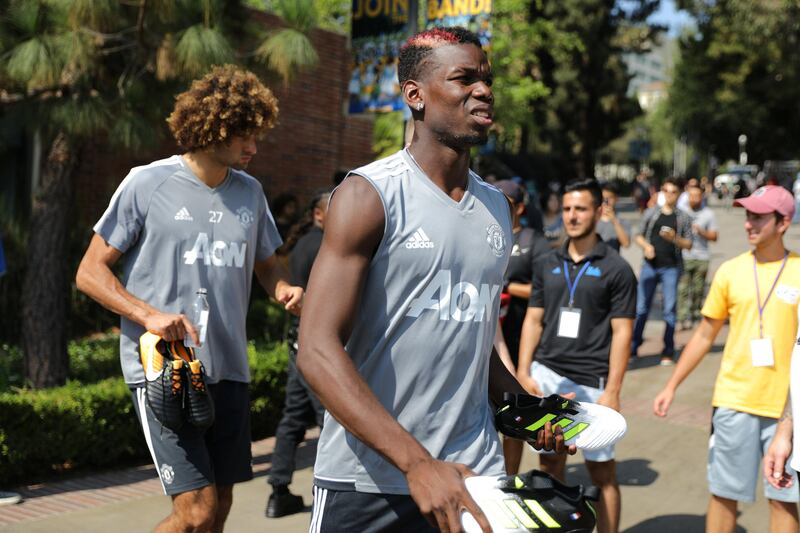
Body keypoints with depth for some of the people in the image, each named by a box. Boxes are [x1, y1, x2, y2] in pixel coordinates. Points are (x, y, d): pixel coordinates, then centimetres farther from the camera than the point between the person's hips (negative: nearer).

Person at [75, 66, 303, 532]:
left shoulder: (250, 192, 9)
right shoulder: (148, 184, -6)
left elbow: (266, 265, 22)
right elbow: (90, 272, -4)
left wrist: (286, 291, -2)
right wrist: (148, 315, -20)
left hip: (228, 369, 6)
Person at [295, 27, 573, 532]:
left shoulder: (496, 207, 10)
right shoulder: (370, 195, -9)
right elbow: (318, 350, -17)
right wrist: (416, 463, -25)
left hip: (473, 476, 5)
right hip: (367, 481, -5)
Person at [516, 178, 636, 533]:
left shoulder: (617, 270, 0)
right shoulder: (547, 264, 12)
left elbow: (621, 333, -3)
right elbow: (533, 320, 13)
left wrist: (612, 391, -9)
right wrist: (523, 373, 3)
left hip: (591, 382, -4)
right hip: (545, 375, 4)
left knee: (601, 471, 3)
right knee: (550, 464, 9)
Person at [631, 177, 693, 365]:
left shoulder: (683, 218, 4)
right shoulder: (651, 213, 6)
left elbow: (688, 244, 3)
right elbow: (639, 235, 10)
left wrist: (674, 238, -16)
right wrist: (646, 246, -11)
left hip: (671, 268, -1)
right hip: (650, 265, 1)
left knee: (669, 310, 2)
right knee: (641, 307, 3)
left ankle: (668, 352, 9)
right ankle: (633, 347, 12)